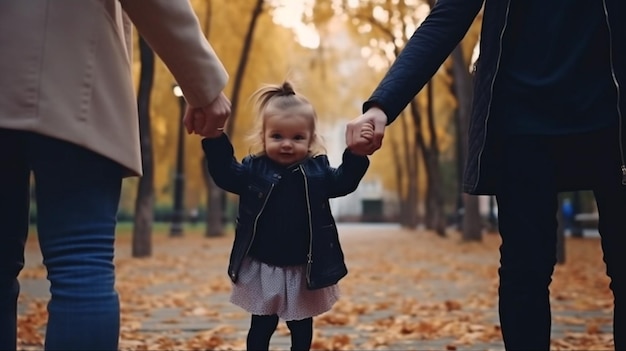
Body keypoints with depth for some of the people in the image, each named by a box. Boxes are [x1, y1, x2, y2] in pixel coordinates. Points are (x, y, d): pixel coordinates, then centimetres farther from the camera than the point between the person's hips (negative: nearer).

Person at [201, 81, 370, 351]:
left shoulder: (317, 170, -1)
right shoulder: (254, 169, -5)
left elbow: (344, 181, -3)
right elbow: (224, 174, -14)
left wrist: (357, 153, -19)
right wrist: (215, 138, -27)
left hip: (304, 269, 1)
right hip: (263, 268, -1)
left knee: (302, 328, 16)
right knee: (262, 326, 8)